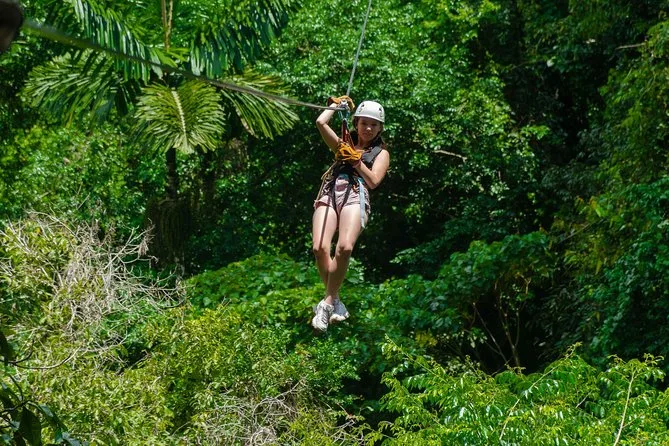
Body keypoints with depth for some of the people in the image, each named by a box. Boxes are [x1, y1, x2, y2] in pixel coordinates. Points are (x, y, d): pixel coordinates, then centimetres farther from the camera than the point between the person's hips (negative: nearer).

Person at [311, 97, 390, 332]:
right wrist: (337, 104, 29)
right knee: (320, 248, -24)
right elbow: (321, 122, 18)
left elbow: (373, 181, 7)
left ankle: (328, 302, -20)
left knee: (344, 247, -30)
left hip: (355, 195, -2)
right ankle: (336, 303, -12)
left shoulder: (381, 153, 23)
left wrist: (357, 160, 0)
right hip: (329, 193, 2)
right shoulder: (344, 145, 30)